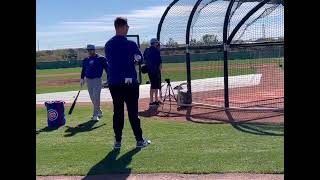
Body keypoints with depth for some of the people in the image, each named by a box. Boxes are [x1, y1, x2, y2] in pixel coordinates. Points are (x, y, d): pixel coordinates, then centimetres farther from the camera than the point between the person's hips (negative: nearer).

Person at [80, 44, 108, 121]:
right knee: (92, 97, 9)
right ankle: (99, 111, 24)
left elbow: (107, 68, -5)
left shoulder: (101, 59, -4)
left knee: (96, 97, -12)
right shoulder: (86, 60, 11)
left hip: (97, 79, -5)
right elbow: (83, 70, 18)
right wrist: (82, 78, 7)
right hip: (88, 80, 6)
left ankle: (95, 115, -7)